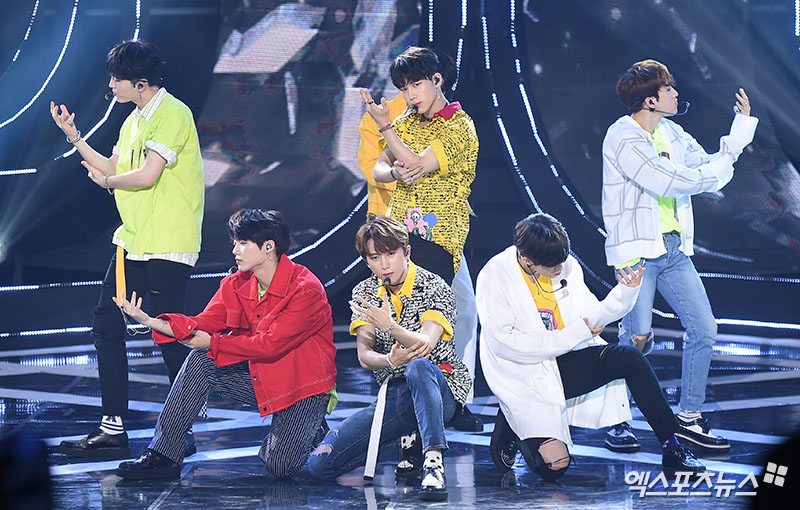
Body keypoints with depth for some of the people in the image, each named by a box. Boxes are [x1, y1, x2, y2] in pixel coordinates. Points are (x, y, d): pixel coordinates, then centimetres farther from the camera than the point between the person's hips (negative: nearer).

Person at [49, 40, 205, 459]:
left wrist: (106, 180, -4)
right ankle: (113, 428, 12)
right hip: (133, 242, 10)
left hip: (168, 247, -10)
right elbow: (114, 172, 17)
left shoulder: (172, 115, -14)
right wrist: (74, 137, 13)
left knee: (168, 334, -6)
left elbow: (147, 175, -22)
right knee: (106, 326, 7)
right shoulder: (134, 120, 16)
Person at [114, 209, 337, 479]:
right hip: (259, 378, 6)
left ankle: (310, 430, 13)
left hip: (304, 389, -6)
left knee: (279, 466, -24)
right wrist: (151, 322, -23)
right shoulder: (236, 285, 2)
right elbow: (204, 323, -8)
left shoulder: (306, 290, -20)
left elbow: (270, 345, -24)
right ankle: (162, 454, -12)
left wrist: (213, 343, -20)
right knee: (200, 360, -15)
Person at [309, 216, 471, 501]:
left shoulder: (435, 289, -8)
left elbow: (424, 345, -23)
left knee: (417, 366, -43)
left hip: (441, 388, -5)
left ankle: (433, 462, -47)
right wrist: (390, 360, -27)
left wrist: (390, 326, -43)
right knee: (320, 464, -11)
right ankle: (410, 440, 5)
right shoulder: (364, 294, 7)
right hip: (393, 397, 5)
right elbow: (364, 357, -4)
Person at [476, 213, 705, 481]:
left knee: (629, 358, -19)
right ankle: (511, 426, 14)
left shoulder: (566, 264, -1)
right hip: (524, 376, -5)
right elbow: (503, 343, -21)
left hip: (563, 364, 5)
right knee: (552, 467, -19)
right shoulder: (494, 276, -16)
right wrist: (571, 337, -20)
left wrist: (624, 293, -16)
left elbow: (588, 318, 3)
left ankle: (672, 449, -11)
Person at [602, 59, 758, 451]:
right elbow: (669, 182, -21)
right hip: (637, 250, -8)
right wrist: (722, 168, -9)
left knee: (704, 330, 3)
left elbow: (710, 168, 13)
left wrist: (742, 126, 7)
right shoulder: (623, 139, -14)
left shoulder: (671, 133, 11)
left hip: (674, 248, 8)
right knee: (637, 338, -8)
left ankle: (689, 418, 12)